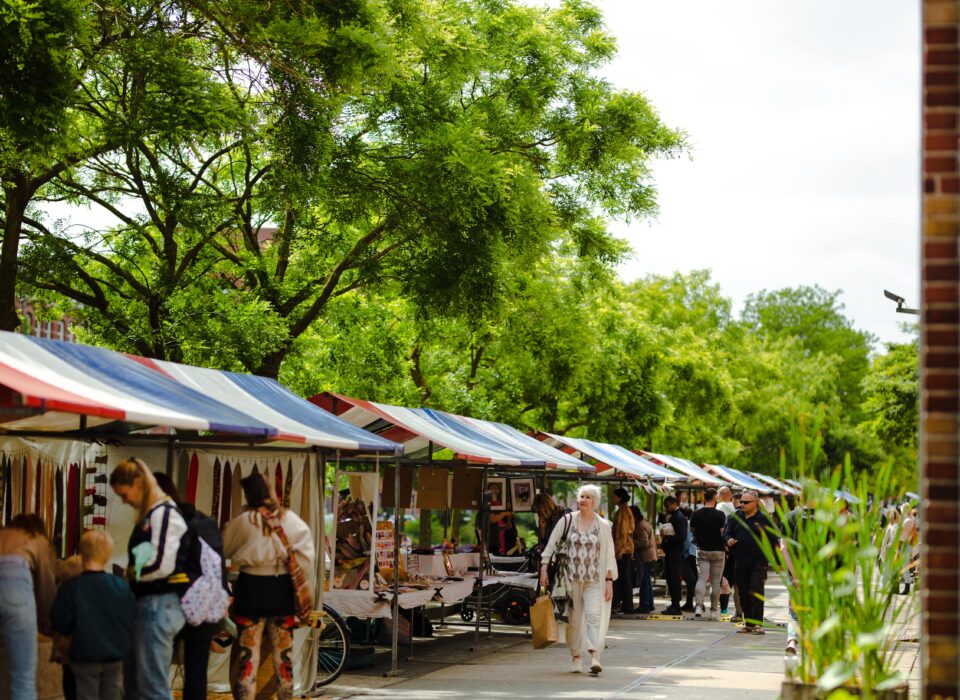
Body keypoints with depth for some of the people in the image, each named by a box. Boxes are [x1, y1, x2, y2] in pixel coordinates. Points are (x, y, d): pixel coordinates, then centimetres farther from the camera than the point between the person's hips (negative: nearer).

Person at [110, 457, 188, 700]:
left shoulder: (164, 513, -13)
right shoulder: (148, 515, 16)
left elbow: (161, 564, -20)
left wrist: (131, 574, -6)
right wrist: (132, 574, -2)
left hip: (160, 605, -10)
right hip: (148, 604, 10)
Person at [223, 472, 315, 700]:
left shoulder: (244, 521, -9)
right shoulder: (289, 518, -3)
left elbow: (223, 550, 3)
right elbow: (305, 556, -8)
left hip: (252, 587, -2)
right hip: (283, 587, 2)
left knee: (248, 651, 3)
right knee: (283, 651, 12)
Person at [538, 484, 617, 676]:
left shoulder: (603, 526, 5)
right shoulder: (568, 520, 5)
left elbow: (609, 555, 5)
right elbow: (551, 544, 5)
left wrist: (609, 581, -1)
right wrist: (544, 569, -3)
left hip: (594, 581, -1)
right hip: (571, 579, 1)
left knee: (594, 615, -15)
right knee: (574, 618, 4)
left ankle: (595, 657, -21)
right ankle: (575, 658, 15)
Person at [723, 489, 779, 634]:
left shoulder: (763, 519, -1)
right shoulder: (735, 517, 10)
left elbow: (773, 540, 0)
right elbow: (726, 533, 15)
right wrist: (728, 541, -8)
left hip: (758, 563, -4)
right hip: (740, 563, 4)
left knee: (757, 592, -8)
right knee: (743, 593, 8)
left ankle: (757, 623, -5)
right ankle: (748, 623, 16)